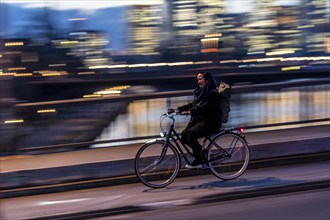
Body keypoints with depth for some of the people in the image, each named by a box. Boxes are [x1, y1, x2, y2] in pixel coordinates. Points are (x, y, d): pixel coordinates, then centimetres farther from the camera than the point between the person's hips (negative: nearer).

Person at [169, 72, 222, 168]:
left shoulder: (213, 93, -13)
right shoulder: (200, 92, 16)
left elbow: (205, 107, -26)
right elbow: (192, 105, 16)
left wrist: (190, 112, -36)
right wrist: (178, 109, 5)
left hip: (211, 122, -9)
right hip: (199, 120, 9)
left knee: (191, 134, -27)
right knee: (184, 135, -6)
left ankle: (198, 161, -16)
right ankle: (202, 152, 12)